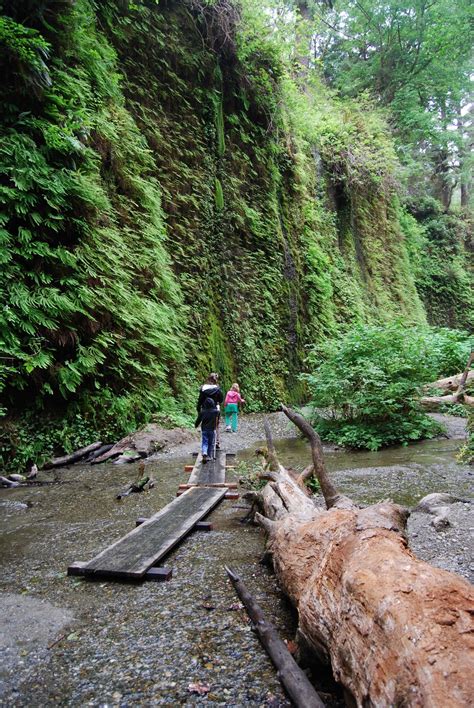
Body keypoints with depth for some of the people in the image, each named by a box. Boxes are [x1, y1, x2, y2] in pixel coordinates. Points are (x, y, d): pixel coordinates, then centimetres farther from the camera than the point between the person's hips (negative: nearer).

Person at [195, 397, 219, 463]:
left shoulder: (202, 412, -6)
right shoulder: (215, 411, -6)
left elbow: (198, 420, 4)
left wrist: (196, 425, 23)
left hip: (204, 430, 0)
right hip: (212, 430, 0)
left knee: (204, 443, 1)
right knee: (211, 443, 12)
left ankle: (204, 453, -24)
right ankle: (209, 456, 16)